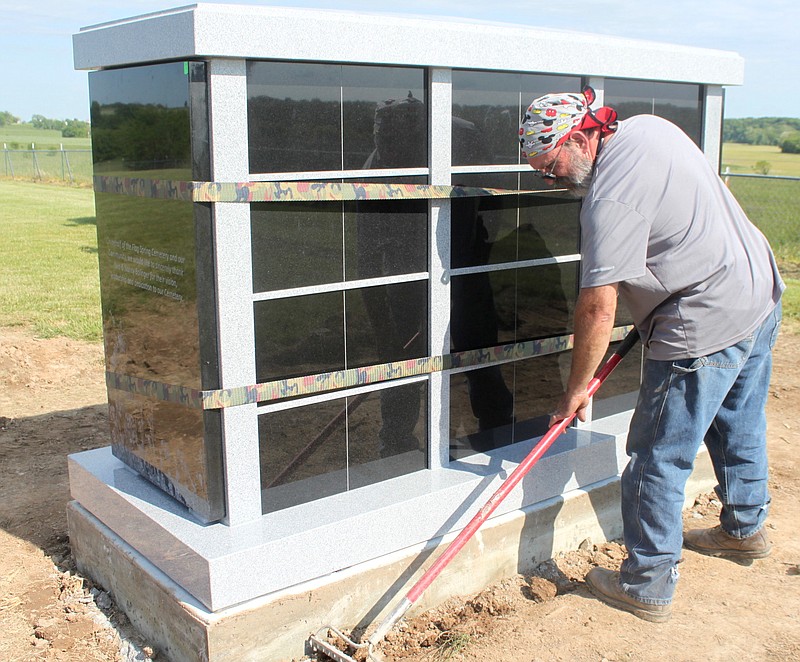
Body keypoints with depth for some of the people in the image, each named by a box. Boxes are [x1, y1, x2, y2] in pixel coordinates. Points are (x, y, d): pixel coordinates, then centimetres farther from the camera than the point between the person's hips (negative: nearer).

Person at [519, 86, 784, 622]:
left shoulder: (610, 196, -23)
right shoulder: (649, 127, 4)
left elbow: (598, 308, -23)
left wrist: (576, 391, -12)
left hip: (708, 326, -10)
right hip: (763, 292, 10)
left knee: (659, 457, 1)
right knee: (739, 427, 27)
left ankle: (648, 587, 12)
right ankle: (746, 530, 48)